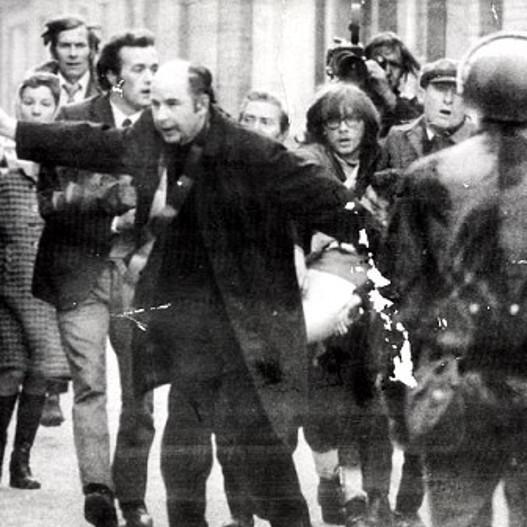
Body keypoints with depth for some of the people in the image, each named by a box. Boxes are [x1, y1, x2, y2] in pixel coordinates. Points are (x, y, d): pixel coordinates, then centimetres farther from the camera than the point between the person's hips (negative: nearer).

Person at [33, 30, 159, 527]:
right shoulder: (74, 121, -2)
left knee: (139, 391, 5)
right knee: (89, 384, -12)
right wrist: (112, 218, -17)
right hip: (80, 270, -2)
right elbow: (51, 201, -4)